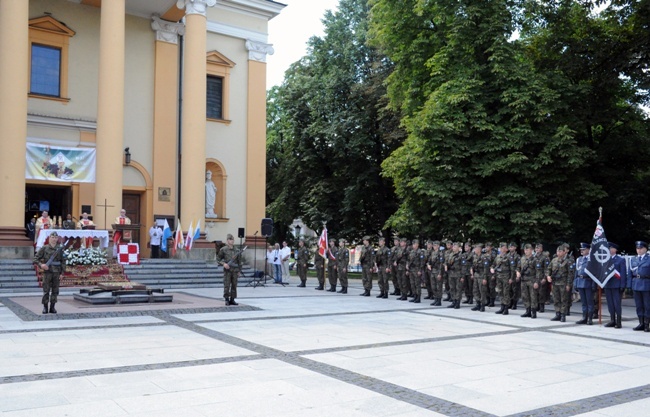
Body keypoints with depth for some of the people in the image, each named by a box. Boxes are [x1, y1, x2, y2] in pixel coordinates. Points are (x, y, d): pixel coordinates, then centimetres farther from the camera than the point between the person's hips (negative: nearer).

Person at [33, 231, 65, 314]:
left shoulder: (60, 249, 7)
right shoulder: (44, 248, 1)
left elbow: (63, 262, 10)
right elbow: (35, 258, 3)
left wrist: (62, 273, 4)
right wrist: (41, 265, -15)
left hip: (56, 273, 2)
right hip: (47, 272, -2)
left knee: (55, 291, 4)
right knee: (46, 290, -1)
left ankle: (52, 307, 12)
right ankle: (45, 307, 8)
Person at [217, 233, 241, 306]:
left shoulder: (237, 250, 8)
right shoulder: (223, 249, -1)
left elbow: (239, 261, 13)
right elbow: (218, 259, 4)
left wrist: (238, 271, 12)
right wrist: (223, 264, -13)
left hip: (235, 271, 3)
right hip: (227, 270, -3)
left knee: (234, 285, 5)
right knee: (226, 285, -4)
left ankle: (232, 300, 13)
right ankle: (226, 299, 4)